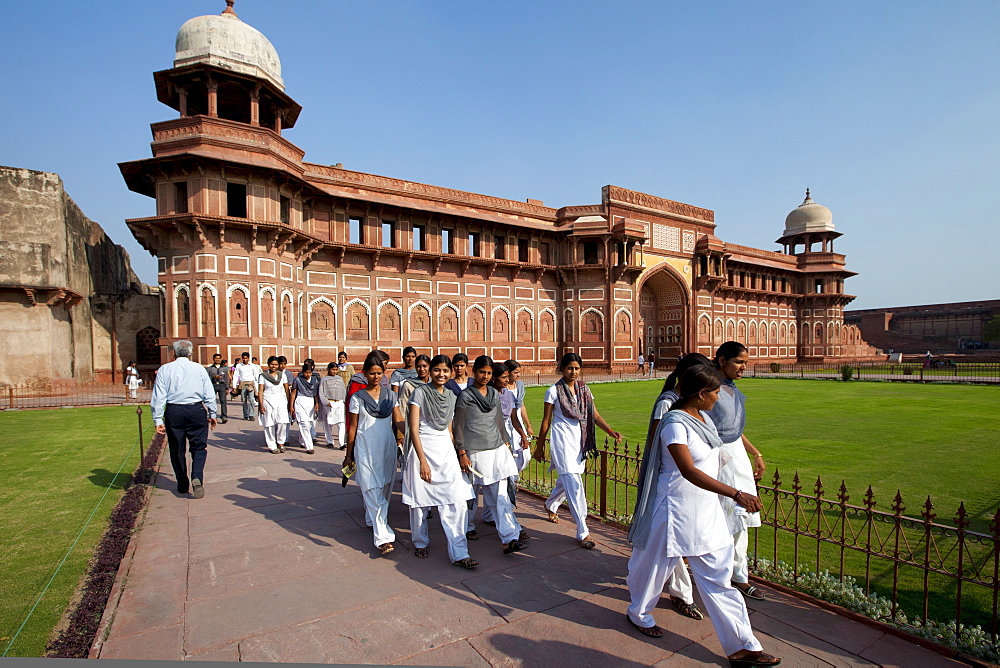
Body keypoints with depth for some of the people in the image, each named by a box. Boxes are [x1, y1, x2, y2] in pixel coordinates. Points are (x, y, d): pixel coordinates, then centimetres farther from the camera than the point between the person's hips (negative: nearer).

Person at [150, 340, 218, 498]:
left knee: (177, 449, 13)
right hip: (196, 411, -1)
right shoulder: (199, 368, 2)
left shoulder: (164, 370, 2)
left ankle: (182, 485, 21)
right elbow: (209, 395, 3)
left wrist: (158, 420, -1)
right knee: (199, 447, 7)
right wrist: (212, 414, 13)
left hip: (173, 412, 1)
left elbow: (158, 398, -3)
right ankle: (197, 477, -14)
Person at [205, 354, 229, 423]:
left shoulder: (224, 368, 16)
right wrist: (214, 377, -15)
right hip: (213, 385, 0)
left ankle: (224, 417, -17)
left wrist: (227, 388, 12)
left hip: (222, 385, 0)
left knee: (223, 401, -11)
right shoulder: (209, 368, 10)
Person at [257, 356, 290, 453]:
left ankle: (281, 442, 8)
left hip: (281, 400, 1)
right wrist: (261, 405, -6)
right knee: (269, 424, -1)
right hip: (268, 401, -1)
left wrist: (289, 402, 6)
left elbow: (287, 389, 11)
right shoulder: (263, 376, 3)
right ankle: (272, 446, 10)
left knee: (282, 422, -11)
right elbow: (260, 391, 1)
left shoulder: (282, 375, 9)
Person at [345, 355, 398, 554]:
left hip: (387, 446, 3)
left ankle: (372, 519, 35)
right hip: (366, 447, -3)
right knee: (372, 490, -7)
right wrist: (349, 455, 5)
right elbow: (352, 428, 3)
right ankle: (383, 536, -8)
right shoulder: (358, 398, 0)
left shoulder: (390, 394, 7)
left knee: (385, 487, 11)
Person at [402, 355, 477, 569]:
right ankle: (420, 542, 32)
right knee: (420, 501, 8)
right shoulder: (420, 393, -8)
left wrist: (460, 453, 16)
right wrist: (423, 461, -17)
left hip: (446, 451, 5)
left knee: (456, 502, -3)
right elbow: (414, 430, -12)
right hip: (423, 449, -4)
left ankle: (459, 553, 4)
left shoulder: (451, 397, 9)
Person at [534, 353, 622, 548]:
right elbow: (546, 421, -1)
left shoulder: (584, 389, 8)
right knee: (574, 484, -11)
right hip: (562, 439, -5)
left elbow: (594, 415, 5)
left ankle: (551, 505, 48)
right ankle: (583, 532, -6)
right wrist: (540, 447, 2)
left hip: (580, 440, 5)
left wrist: (611, 432, -11)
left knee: (566, 479, 18)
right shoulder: (553, 391, -5)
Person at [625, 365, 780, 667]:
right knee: (656, 565, 14)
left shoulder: (703, 417, 3)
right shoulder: (675, 424, -25)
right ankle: (638, 614, 40)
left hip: (707, 510, 8)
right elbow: (689, 471, -34)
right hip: (677, 509, -8)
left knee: (718, 576, 12)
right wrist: (736, 494, -38)